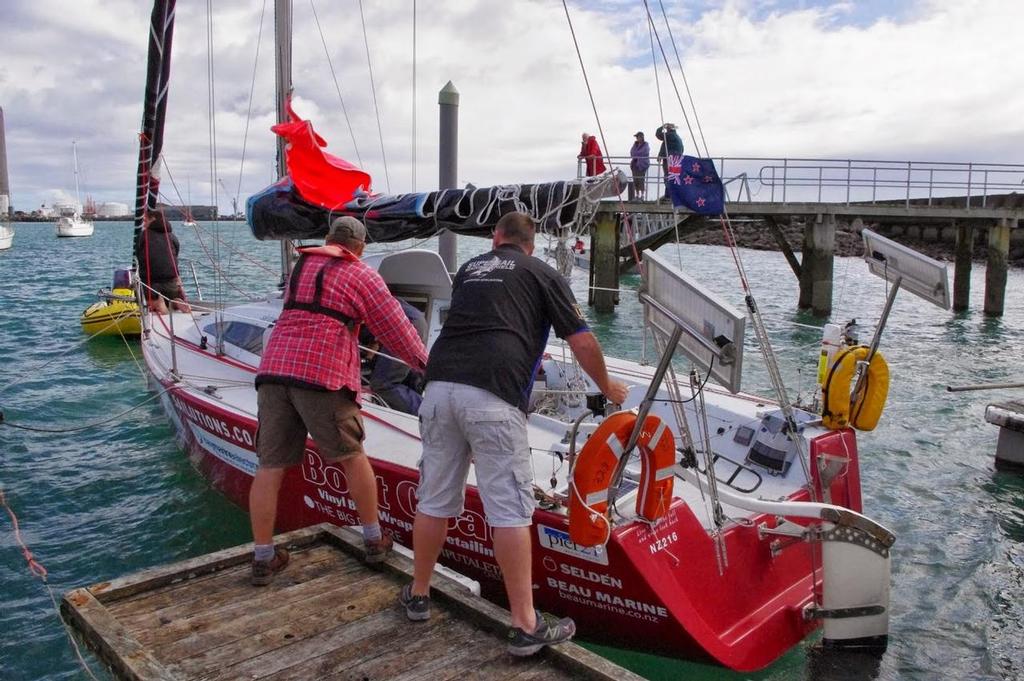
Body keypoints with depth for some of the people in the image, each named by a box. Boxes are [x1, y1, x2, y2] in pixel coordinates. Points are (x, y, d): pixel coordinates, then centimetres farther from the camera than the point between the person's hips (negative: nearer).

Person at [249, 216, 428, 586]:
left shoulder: (300, 266, 23)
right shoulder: (362, 275, 6)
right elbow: (396, 328, 8)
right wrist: (424, 362, 22)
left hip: (273, 369, 5)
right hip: (322, 374, -4)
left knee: (270, 466, 7)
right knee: (352, 457, 12)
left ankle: (263, 558, 15)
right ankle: (374, 540, 23)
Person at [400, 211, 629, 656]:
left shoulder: (469, 268, 27)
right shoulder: (542, 274, 14)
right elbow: (582, 343, 11)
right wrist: (607, 387, 30)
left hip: (440, 384, 5)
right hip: (492, 397, -5)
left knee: (434, 500, 17)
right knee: (510, 510, 0)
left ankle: (418, 595, 34)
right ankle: (526, 627, 7)